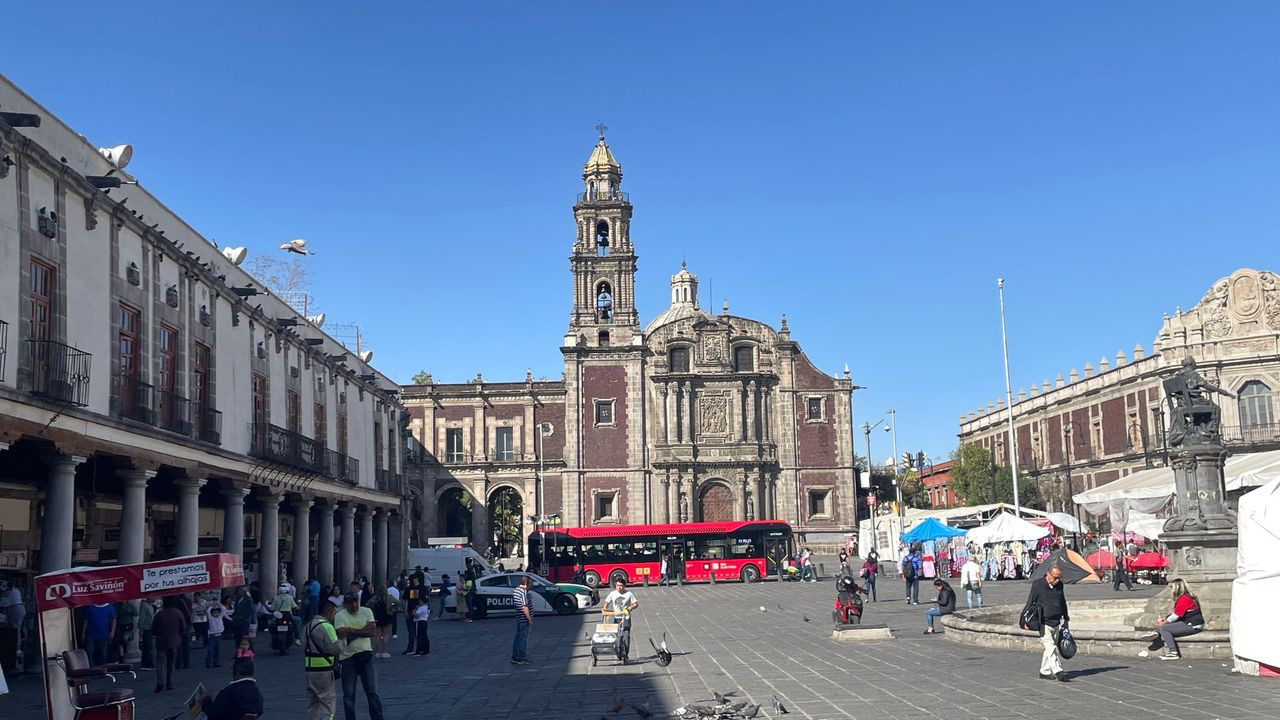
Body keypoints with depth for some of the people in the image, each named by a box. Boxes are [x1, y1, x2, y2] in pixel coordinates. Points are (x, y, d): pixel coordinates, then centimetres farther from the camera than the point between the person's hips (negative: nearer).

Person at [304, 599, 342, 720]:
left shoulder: (309, 625, 14)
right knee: (328, 702, -3)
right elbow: (336, 648, -19)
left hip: (309, 669, 9)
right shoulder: (326, 626, -16)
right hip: (324, 671, -9)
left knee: (313, 702, 14)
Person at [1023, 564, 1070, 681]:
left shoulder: (1059, 585, 9)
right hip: (1044, 623, -6)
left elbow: (1063, 603, 23)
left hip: (1056, 622, 6)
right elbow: (1030, 602, -6)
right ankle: (1057, 671, -17)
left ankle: (1044, 672, 16)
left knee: (1048, 648, 9)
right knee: (1050, 646, -13)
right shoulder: (1038, 585, -8)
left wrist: (1066, 618, 30)